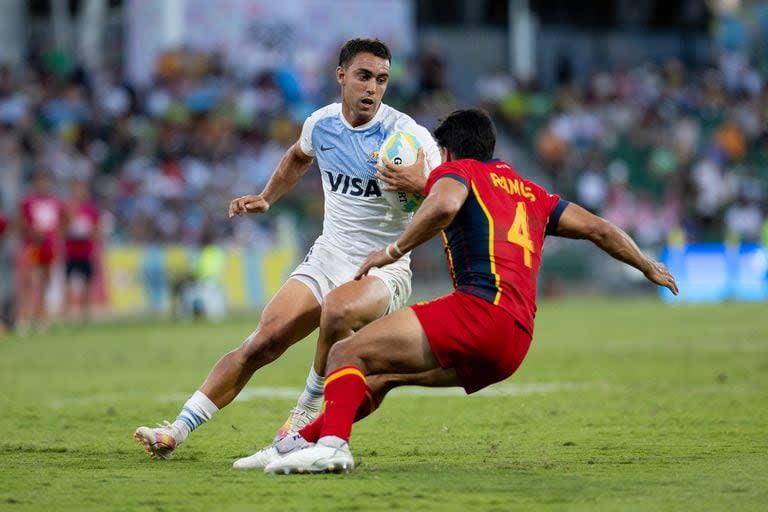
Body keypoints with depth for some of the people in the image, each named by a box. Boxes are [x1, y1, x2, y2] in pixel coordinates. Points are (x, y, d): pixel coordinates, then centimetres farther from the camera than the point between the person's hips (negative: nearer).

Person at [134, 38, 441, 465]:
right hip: (326, 258, 5)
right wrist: (265, 198, 19)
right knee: (262, 343, -10)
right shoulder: (321, 124, 2)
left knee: (338, 309, -38)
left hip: (383, 270, -5)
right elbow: (299, 157, 28)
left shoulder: (407, 135, -14)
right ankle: (176, 433, -6)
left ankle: (303, 422, -20)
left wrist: (420, 186, -40)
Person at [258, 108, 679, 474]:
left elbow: (445, 204, -17)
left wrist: (393, 252, -10)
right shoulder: (530, 193, 28)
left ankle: (331, 443, -35)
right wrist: (649, 268, 43)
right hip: (515, 345, 8)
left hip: (481, 308, -8)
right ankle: (308, 438, 23)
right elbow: (599, 229, 29)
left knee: (347, 354, -11)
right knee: (384, 373, 23)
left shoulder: (457, 171, 8)